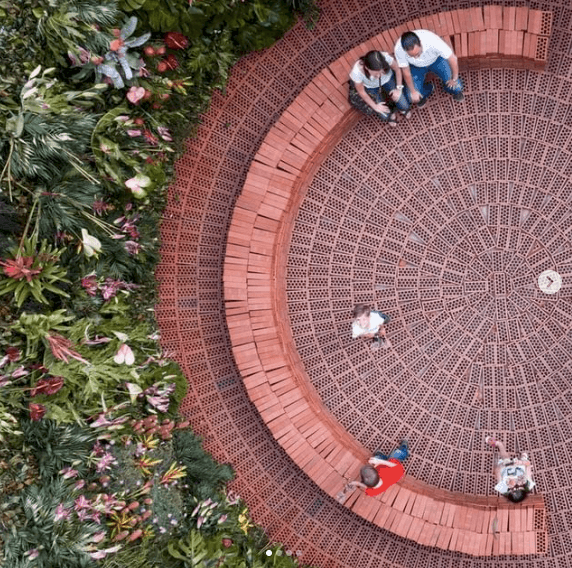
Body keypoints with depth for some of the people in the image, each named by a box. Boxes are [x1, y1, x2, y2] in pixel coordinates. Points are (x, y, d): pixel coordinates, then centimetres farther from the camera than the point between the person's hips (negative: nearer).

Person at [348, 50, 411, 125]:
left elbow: (397, 69, -15)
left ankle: (403, 109, 33)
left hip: (388, 79, 1)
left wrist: (399, 88, -12)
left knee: (405, 107, -4)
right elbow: (361, 92, -20)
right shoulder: (357, 72, -41)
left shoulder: (386, 57, -40)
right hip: (370, 87, -1)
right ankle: (390, 116, 28)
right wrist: (375, 106, -10)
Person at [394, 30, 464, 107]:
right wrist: (413, 91, -6)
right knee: (414, 98, -9)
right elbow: (406, 72, -18)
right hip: (416, 66, 1)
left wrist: (454, 79, -15)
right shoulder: (399, 49, -37)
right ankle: (428, 89, 25)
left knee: (454, 86, -12)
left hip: (436, 59, -1)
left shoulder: (433, 42, -43)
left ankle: (456, 90, 26)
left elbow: (453, 58, -28)